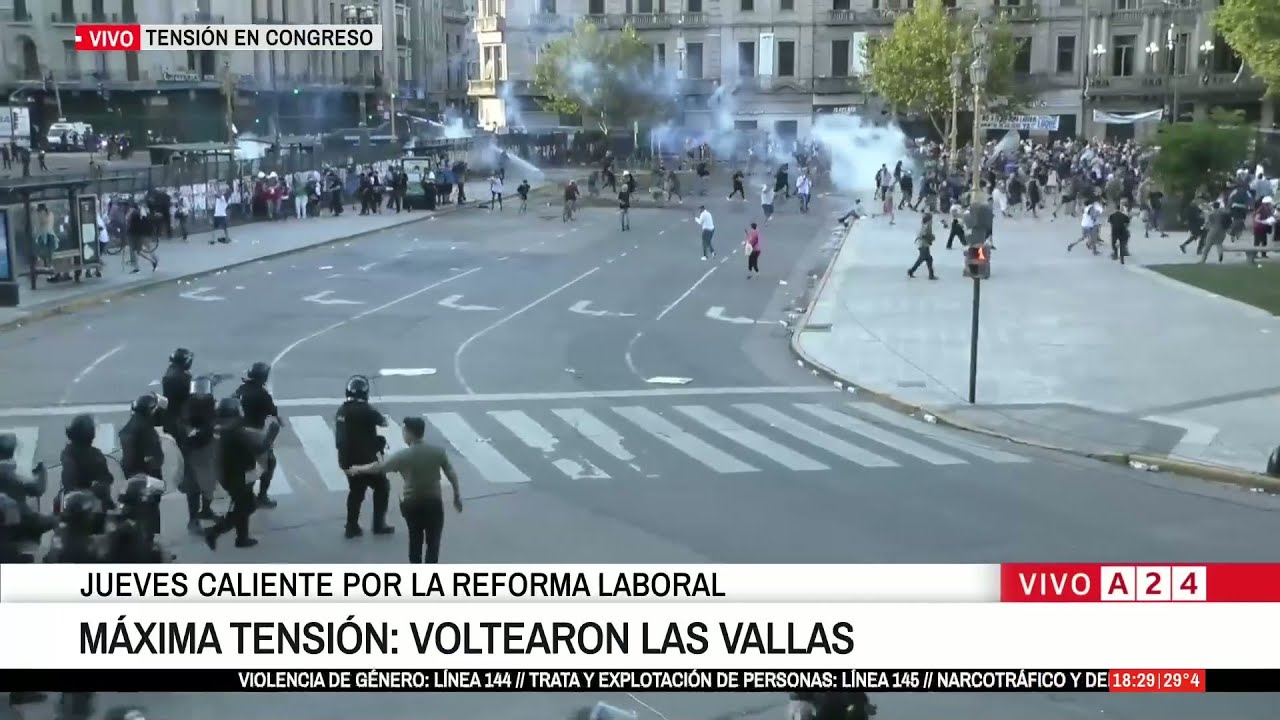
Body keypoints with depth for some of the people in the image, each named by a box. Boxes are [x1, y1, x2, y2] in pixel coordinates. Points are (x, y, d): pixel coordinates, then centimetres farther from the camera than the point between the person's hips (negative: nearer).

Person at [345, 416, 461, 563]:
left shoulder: (402, 456, -14)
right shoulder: (438, 451, -9)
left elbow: (378, 467, -3)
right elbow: (451, 474, -4)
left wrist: (358, 469, 14)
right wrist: (457, 495, 9)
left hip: (411, 503, 0)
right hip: (433, 502, 0)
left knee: (415, 539, 21)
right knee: (433, 541, 7)